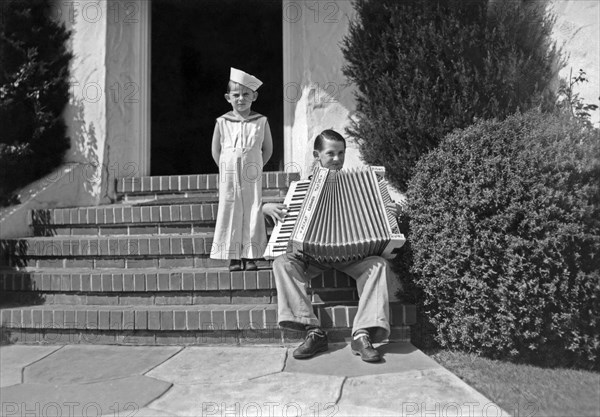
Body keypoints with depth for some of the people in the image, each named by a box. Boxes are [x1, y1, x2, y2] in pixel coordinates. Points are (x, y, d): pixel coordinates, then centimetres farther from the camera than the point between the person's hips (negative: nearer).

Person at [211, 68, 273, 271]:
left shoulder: (261, 121, 1)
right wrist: (227, 170, 4)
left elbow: (268, 149, 9)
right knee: (230, 213, 1)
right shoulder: (222, 122, 2)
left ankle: (250, 256, 9)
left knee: (253, 214, 0)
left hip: (252, 178, 0)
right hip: (229, 178, 0)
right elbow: (216, 150, 9)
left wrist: (255, 167, 4)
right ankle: (233, 257, 10)